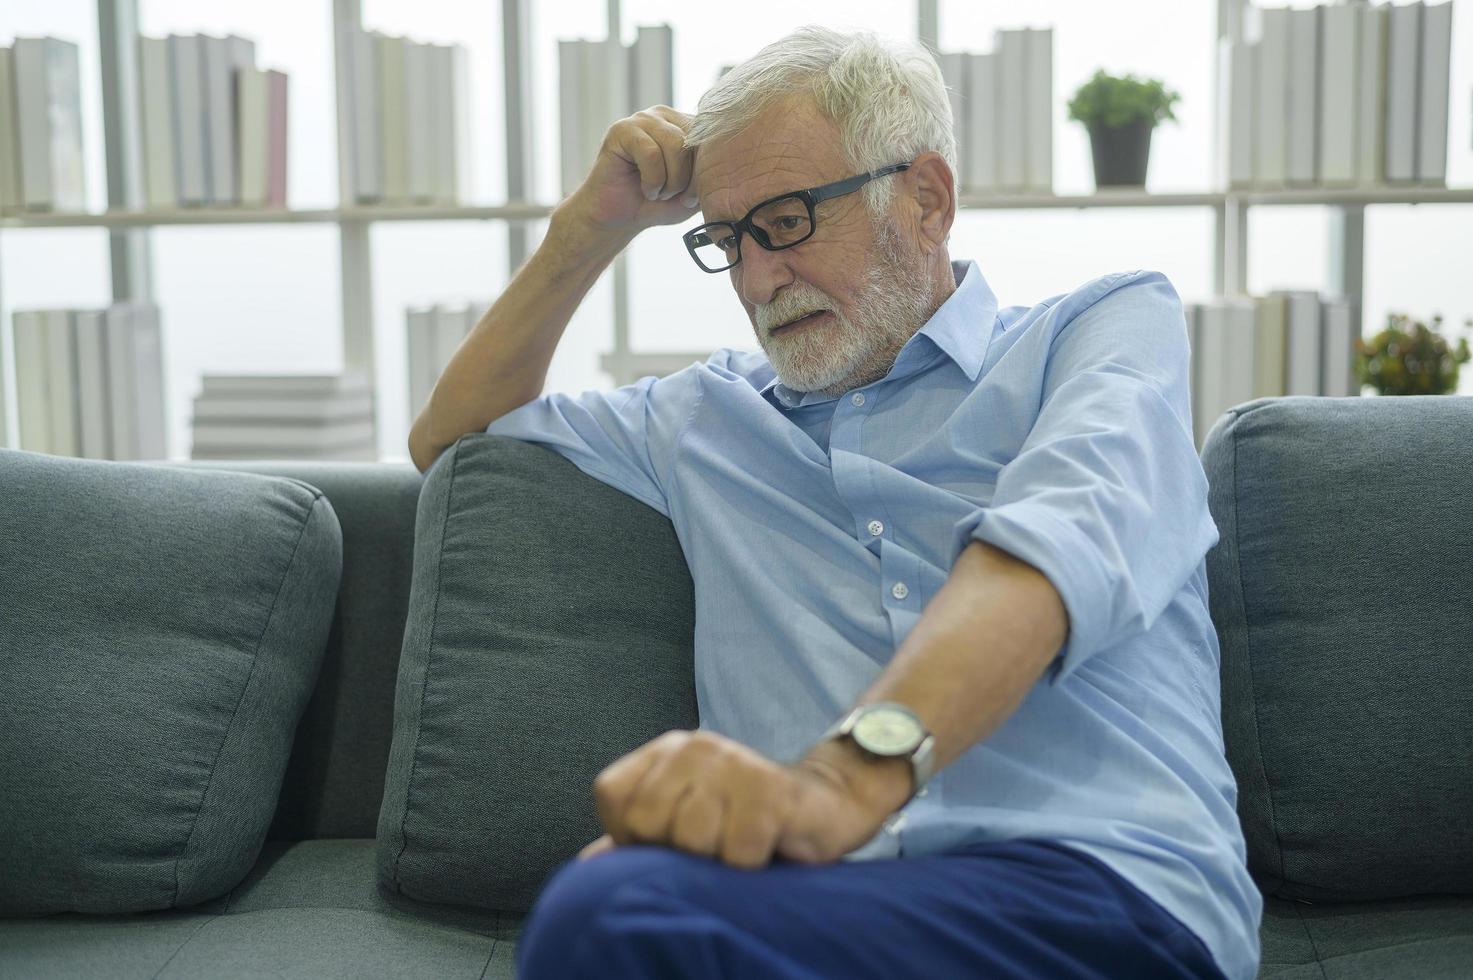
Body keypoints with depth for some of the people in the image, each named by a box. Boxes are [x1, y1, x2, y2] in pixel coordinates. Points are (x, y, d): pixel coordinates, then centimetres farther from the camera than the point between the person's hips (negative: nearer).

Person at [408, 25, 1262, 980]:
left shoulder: (1108, 324, 13)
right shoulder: (715, 413, 27)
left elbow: (1063, 544, -10)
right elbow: (453, 435, 37)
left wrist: (848, 770, -29)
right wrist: (593, 227, 23)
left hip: (1105, 888, -3)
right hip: (828, 893, 3)